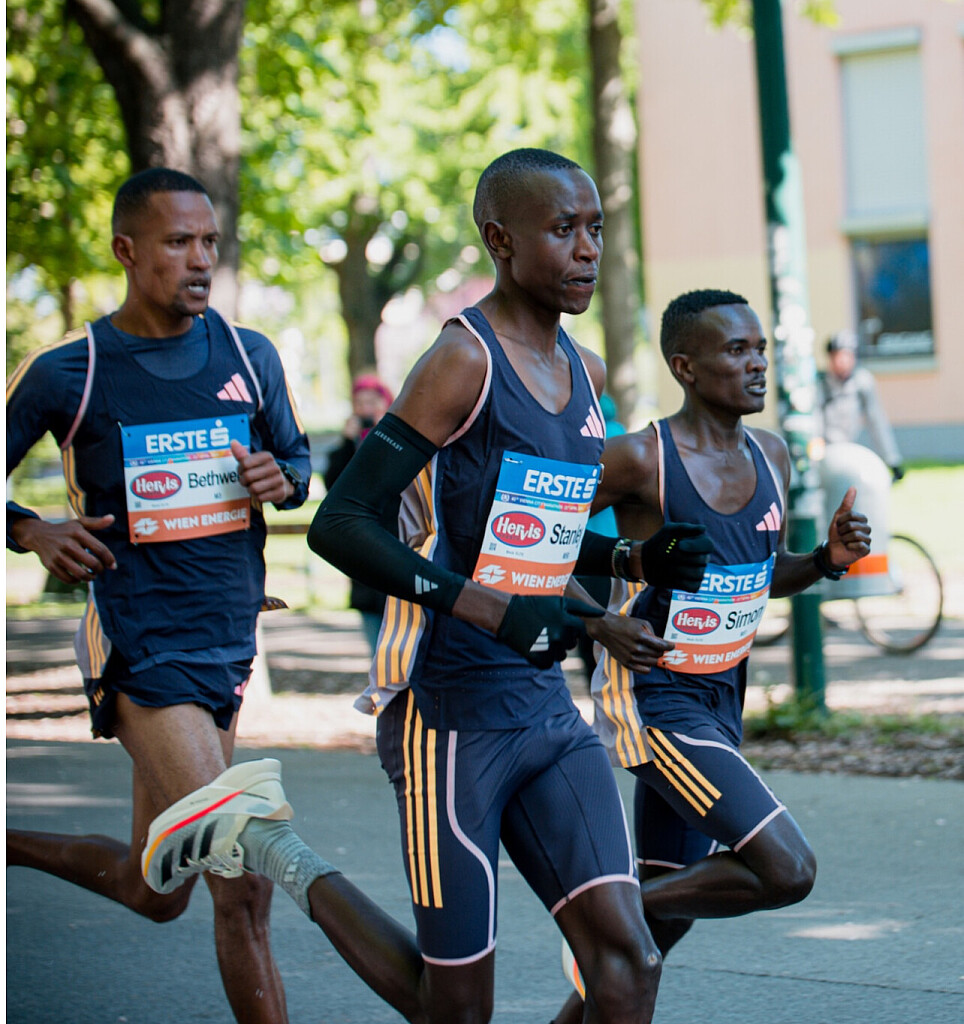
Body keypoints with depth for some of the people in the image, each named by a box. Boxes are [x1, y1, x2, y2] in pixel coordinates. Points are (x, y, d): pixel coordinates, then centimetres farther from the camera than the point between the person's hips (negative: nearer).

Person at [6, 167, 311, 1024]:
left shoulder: (249, 356, 6)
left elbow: (297, 455, 18)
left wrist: (282, 478, -5)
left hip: (228, 647, 6)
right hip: (140, 652, -6)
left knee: (157, 892, 18)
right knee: (243, 883, -16)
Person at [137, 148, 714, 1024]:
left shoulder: (585, 374, 13)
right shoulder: (464, 362, -13)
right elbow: (338, 526, -20)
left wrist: (639, 560, 7)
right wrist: (495, 611, -27)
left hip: (545, 709, 7)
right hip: (445, 713, -7)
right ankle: (259, 839, 20)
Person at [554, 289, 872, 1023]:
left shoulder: (771, 458, 4)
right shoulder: (643, 461, -18)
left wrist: (827, 560, -1)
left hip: (720, 701, 8)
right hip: (652, 702, -8)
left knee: (669, 906, 14)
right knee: (788, 871, -18)